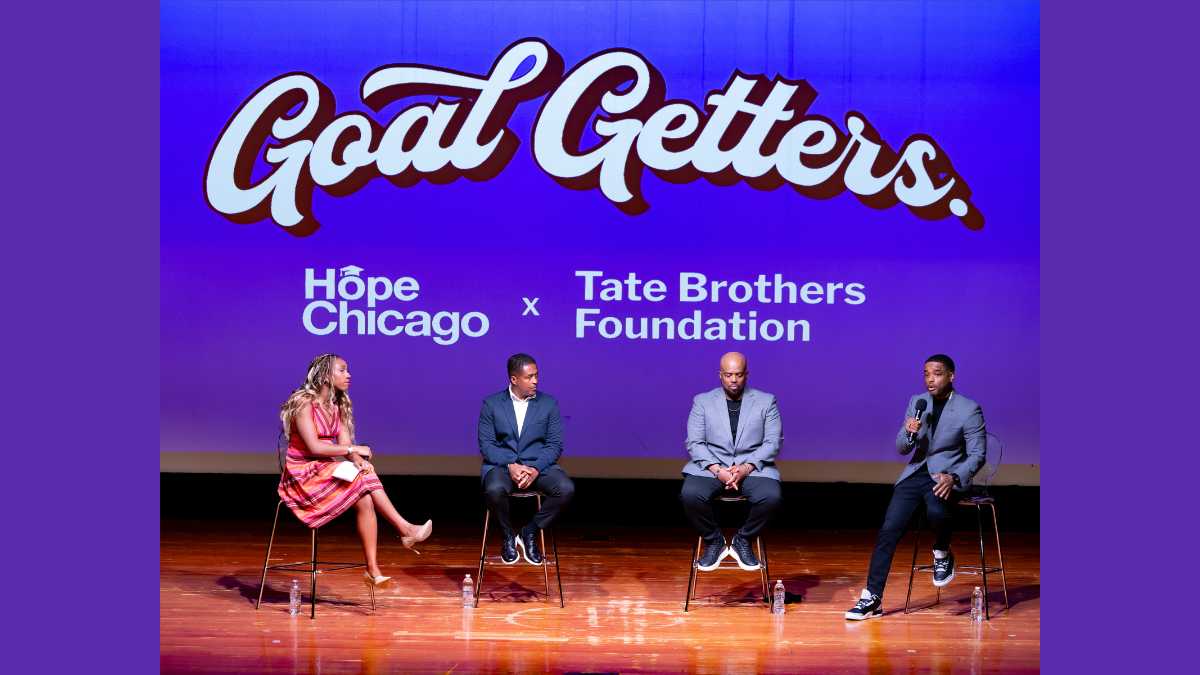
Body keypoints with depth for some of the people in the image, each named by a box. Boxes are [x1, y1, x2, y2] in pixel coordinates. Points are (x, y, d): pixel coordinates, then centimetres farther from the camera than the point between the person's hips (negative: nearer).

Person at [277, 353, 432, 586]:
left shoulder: (336, 407, 14)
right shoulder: (304, 403, -11)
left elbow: (345, 445, 3)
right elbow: (314, 447, -21)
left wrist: (358, 460, -19)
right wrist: (353, 450, -17)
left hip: (327, 471, 6)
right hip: (304, 475, -6)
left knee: (365, 499, -23)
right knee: (364, 482, -26)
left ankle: (373, 569, -29)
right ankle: (405, 530, -23)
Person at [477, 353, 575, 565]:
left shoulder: (549, 404, 7)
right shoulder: (491, 404, 4)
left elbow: (555, 444, 2)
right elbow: (486, 444, -2)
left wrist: (535, 469, -16)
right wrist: (510, 466, -19)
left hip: (538, 465, 2)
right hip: (501, 464, -2)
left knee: (566, 489, -28)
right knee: (495, 490, -36)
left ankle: (530, 532, -4)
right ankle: (508, 536, -5)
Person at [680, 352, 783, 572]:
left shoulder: (766, 401, 8)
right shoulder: (702, 402, 9)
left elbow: (773, 443, 1)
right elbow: (694, 443, 0)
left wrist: (746, 467, -15)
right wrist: (717, 470, -17)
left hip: (752, 467, 0)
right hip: (711, 467, 0)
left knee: (771, 497, -32)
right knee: (690, 494, -31)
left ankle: (742, 540, -4)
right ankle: (714, 541, -4)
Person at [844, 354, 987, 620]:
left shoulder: (969, 410, -6)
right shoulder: (916, 402, 7)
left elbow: (977, 455, -5)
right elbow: (901, 448, 10)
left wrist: (954, 478, -22)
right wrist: (909, 432, -14)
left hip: (946, 476, -4)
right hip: (915, 473, 4)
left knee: (937, 511, -36)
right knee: (888, 530, -11)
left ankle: (942, 554, -2)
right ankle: (872, 598, -8)